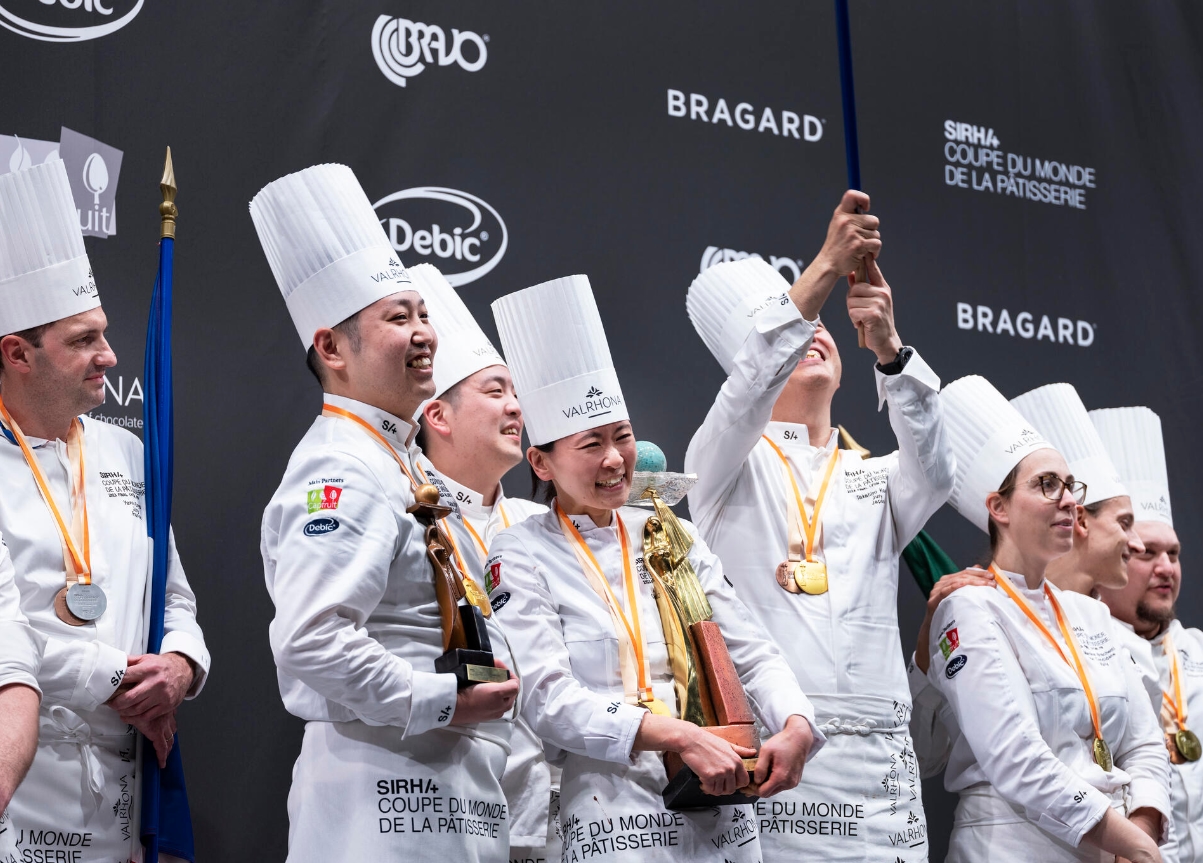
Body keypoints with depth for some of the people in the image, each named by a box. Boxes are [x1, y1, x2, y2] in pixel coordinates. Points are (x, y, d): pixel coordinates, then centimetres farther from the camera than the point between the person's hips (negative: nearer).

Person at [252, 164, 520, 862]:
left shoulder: (395, 462, 18)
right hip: (388, 802, -10)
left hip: (448, 792, 10)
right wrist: (445, 702, -19)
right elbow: (311, 641, -27)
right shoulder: (344, 475, -16)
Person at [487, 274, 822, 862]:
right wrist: (679, 736, -22)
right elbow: (547, 700, -13)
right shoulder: (522, 556, -3)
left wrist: (795, 727, -11)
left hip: (723, 813, 5)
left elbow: (752, 655, 9)